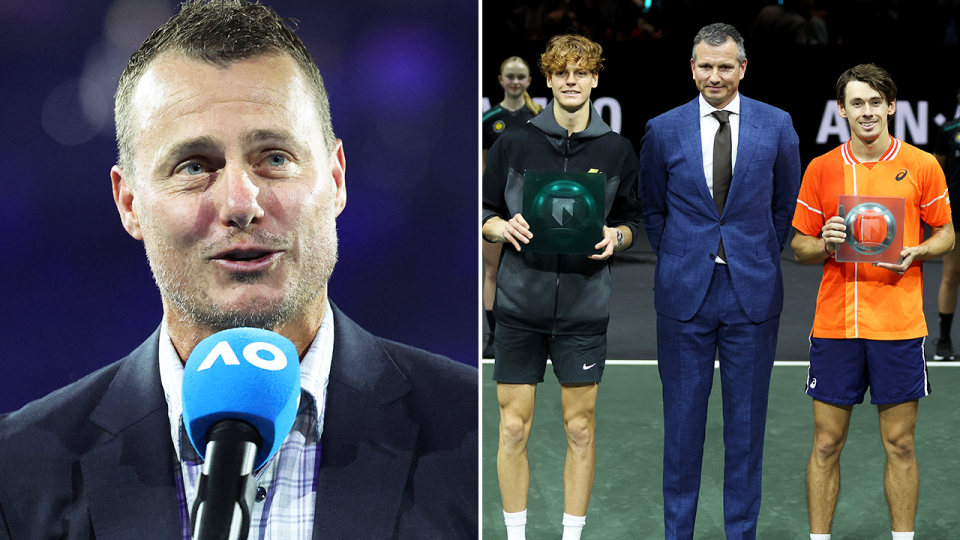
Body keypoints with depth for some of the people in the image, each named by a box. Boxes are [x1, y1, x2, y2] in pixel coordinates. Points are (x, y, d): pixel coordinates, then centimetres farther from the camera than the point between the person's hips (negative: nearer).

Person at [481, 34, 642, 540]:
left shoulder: (618, 151, 5)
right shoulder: (514, 144, 2)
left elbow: (632, 219, 13)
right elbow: (483, 213, 7)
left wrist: (617, 236, -9)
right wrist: (504, 227, -14)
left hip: (584, 307, 1)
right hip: (519, 304, 0)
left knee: (580, 427, 6)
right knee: (514, 427, 2)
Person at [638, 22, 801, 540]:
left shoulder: (776, 125, 0)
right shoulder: (663, 130, 0)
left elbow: (787, 203, 12)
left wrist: (761, 258, 9)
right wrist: (679, 260, 8)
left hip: (752, 291, 0)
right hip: (684, 292, 0)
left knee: (746, 419, 7)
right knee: (682, 417, 7)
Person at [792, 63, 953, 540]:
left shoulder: (922, 165, 3)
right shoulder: (821, 169, 6)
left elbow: (945, 234, 9)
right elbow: (800, 246, 10)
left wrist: (917, 252, -11)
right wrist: (824, 244, -12)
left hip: (898, 325, -1)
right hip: (834, 323, 1)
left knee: (899, 443, 5)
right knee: (826, 443, 4)